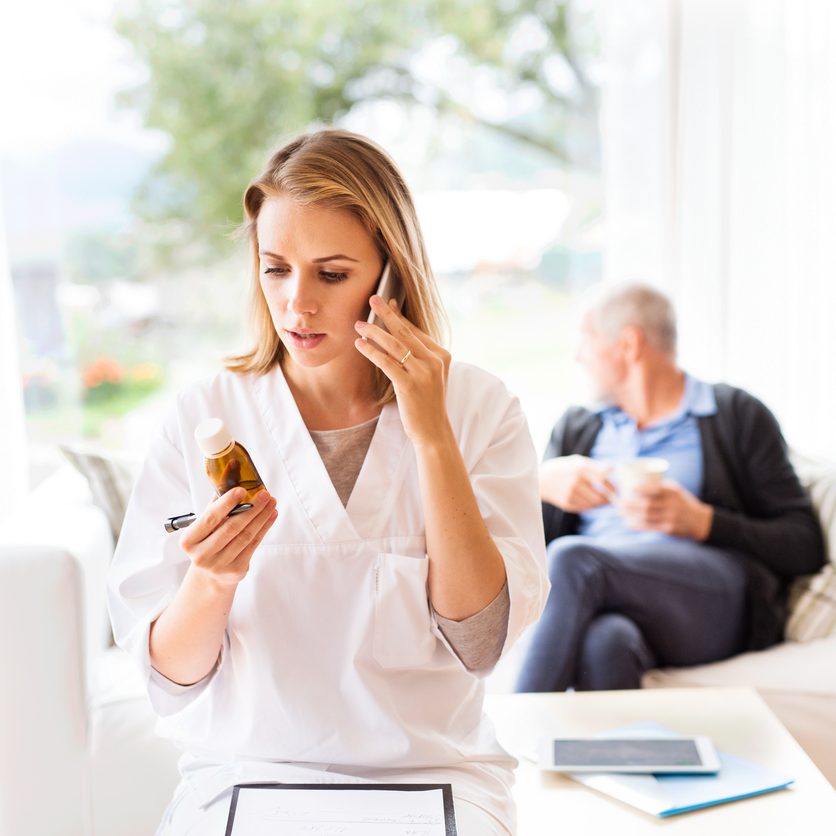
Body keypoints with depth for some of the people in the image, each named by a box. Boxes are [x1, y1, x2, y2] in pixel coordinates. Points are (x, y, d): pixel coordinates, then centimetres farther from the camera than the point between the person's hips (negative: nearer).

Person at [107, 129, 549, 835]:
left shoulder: (479, 408, -2)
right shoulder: (202, 418, -2)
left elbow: (482, 639, -11)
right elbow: (173, 674, -1)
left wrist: (431, 435, -16)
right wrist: (211, 582, -22)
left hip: (433, 772, 1)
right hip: (245, 771, 0)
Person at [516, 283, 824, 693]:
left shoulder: (737, 414, 14)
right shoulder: (576, 427, 28)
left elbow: (805, 544, 6)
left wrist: (701, 521, -9)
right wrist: (541, 485, -2)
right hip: (597, 601, 3)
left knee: (572, 558, -32)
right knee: (603, 641, -36)